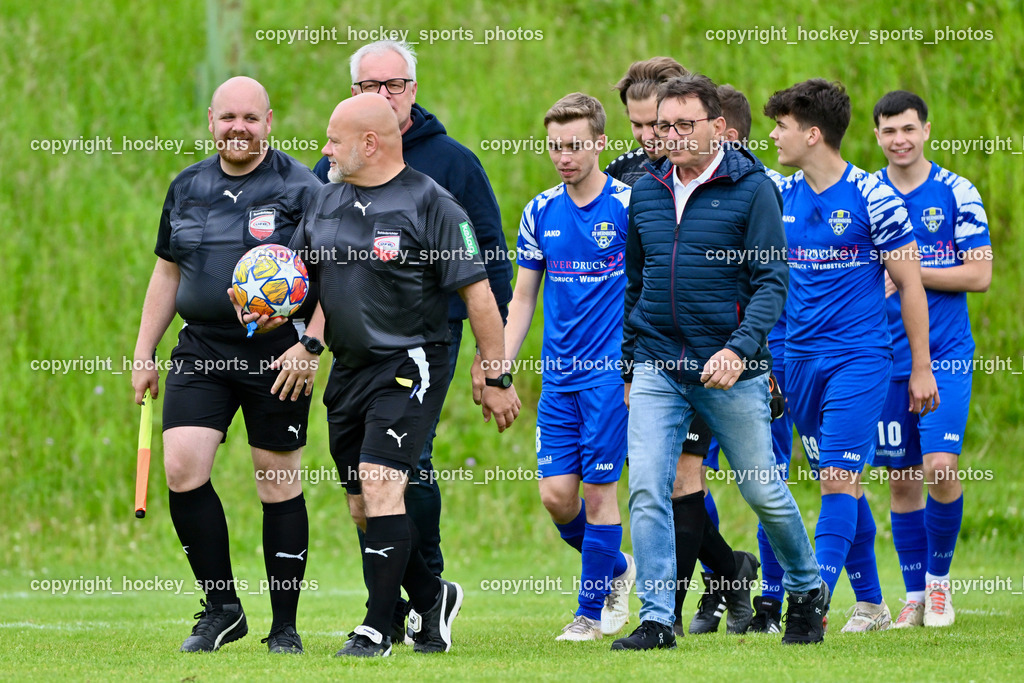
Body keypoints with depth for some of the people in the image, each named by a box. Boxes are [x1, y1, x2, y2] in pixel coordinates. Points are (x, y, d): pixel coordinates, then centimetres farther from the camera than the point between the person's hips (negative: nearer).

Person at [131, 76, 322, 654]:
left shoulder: (300, 189, -4)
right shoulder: (187, 188, 12)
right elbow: (167, 273, 20)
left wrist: (309, 346, -19)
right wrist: (144, 353, 16)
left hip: (277, 354, -4)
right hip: (201, 348, 4)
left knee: (279, 482, 0)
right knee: (182, 469, -10)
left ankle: (285, 626, 10)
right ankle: (222, 610, 3)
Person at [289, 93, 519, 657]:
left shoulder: (429, 204, -9)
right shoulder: (327, 201, 11)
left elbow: (478, 293, -8)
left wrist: (497, 378, -8)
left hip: (409, 366, -7)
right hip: (348, 369, 7)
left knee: (380, 487, -19)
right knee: (362, 508, 9)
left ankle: (377, 628, -15)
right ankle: (431, 597, 29)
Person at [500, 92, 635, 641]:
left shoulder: (628, 206, -6)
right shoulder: (540, 213, 9)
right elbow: (523, 298, 15)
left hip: (611, 371, -5)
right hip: (558, 375, 5)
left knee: (598, 489, -4)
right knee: (556, 493, 0)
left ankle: (592, 611, 8)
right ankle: (615, 568, 25)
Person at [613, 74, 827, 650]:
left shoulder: (753, 188, -6)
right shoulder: (646, 192, 9)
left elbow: (772, 280, -10)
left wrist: (739, 348, -23)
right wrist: (629, 366, 20)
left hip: (732, 370, -4)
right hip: (657, 369, 4)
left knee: (763, 490, 7)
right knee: (647, 489, -10)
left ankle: (808, 590, 30)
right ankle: (656, 619, -7)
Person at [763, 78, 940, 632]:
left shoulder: (873, 199, -9)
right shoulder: (779, 196, 6)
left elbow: (910, 285, -4)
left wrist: (921, 369, -4)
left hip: (859, 358, -6)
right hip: (800, 358, 6)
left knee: (838, 479, -13)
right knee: (840, 481, 10)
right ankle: (870, 603, 19)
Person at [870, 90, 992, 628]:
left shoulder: (957, 193, -2)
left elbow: (979, 275, -6)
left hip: (946, 355, -3)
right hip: (885, 357, 3)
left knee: (940, 467, -15)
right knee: (901, 478, 5)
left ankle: (939, 577, 5)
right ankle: (915, 595, 16)